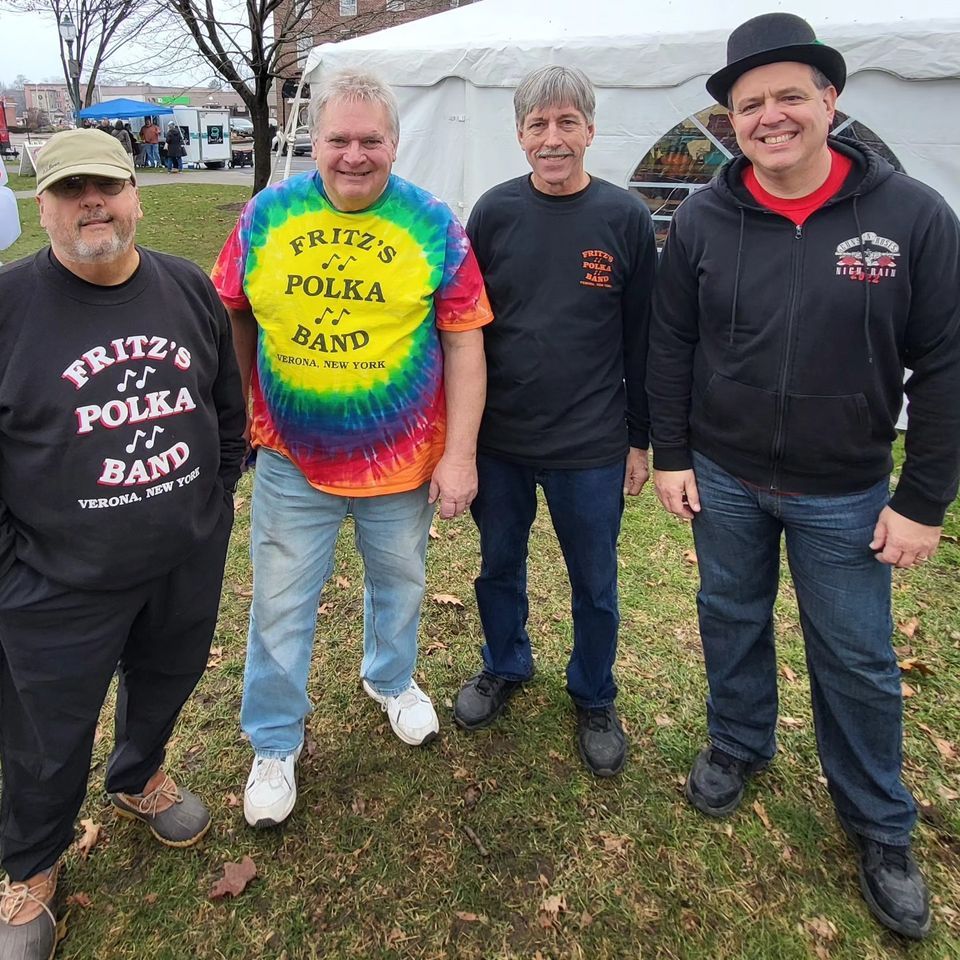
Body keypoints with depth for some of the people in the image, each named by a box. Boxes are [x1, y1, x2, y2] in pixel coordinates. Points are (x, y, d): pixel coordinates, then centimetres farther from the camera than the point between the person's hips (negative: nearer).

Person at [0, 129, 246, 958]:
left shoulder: (189, 288, 0)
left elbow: (228, 404, 10)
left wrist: (217, 497, 9)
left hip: (189, 562, 4)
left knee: (168, 681, 26)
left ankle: (140, 779, 58)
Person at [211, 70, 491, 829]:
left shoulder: (436, 226, -7)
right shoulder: (266, 215, -3)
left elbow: (463, 344, -7)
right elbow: (234, 320, 7)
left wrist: (461, 453, -10)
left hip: (404, 458, 0)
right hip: (291, 458, 1)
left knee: (399, 581, 21)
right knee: (282, 604, 10)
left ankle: (392, 679, 51)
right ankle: (275, 742, 32)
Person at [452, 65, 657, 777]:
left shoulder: (626, 219, -5)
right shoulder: (494, 212, -1)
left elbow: (643, 340, -1)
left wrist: (639, 439, 0)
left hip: (591, 447, -1)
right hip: (498, 438, 2)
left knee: (594, 584, 13)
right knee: (499, 564, 18)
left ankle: (595, 697, 37)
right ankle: (505, 667, 45)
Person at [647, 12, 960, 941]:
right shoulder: (702, 219, -5)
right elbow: (670, 345, 3)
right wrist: (670, 455, 1)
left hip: (845, 495, -1)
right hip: (723, 479, 2)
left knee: (857, 660, 11)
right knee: (731, 620, 18)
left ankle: (881, 829, 33)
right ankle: (737, 745, 45)